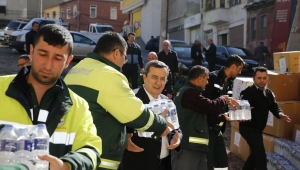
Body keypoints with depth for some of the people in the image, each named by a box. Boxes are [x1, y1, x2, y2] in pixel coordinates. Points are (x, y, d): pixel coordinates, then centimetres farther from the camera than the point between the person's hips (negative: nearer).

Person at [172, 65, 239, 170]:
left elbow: (203, 115, 25)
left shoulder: (188, 92, 21)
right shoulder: (189, 92, -14)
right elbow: (210, 107, -18)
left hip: (194, 147, 11)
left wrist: (223, 117, 21)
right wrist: (224, 99, 1)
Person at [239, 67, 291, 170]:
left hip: (258, 129, 9)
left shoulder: (269, 93, 8)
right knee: (261, 156, -11)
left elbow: (274, 107, 1)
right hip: (248, 128, -9)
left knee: (256, 154, 22)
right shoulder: (248, 92, -18)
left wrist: (280, 114, -20)